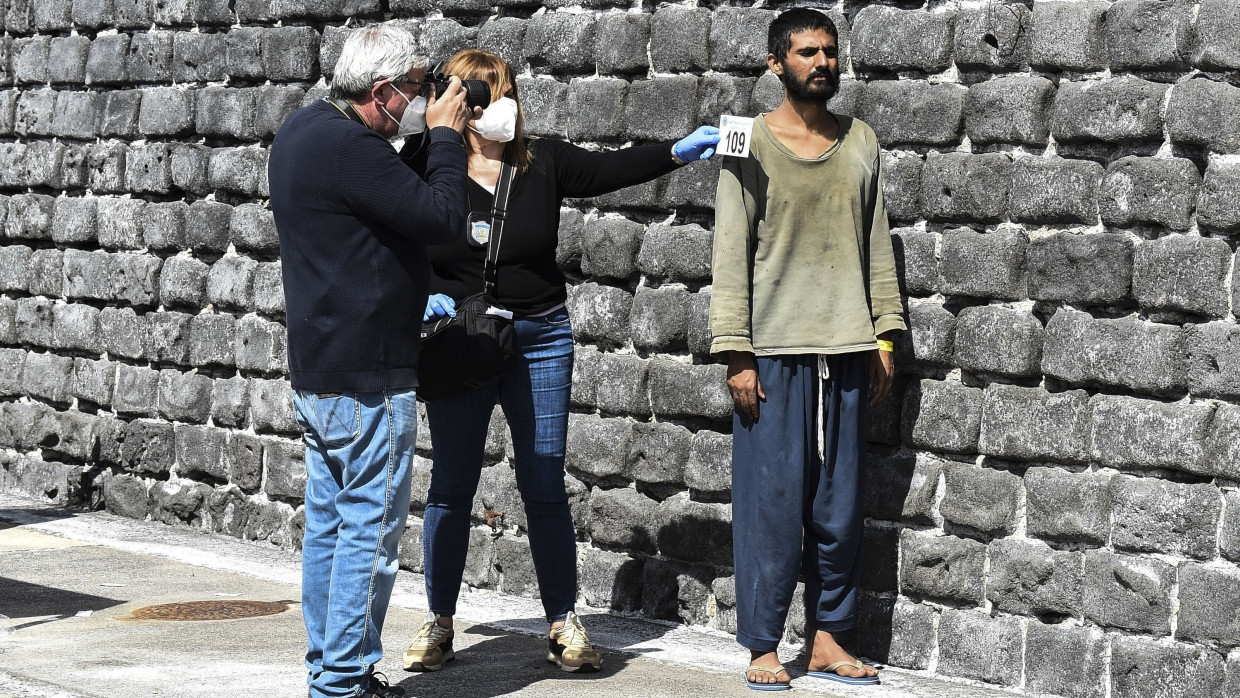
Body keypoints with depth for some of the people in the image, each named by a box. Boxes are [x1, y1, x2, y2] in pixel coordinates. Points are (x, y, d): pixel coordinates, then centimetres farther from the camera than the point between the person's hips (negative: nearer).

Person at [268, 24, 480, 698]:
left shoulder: (302, 129, 11)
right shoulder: (350, 148, -22)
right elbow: (442, 218, -19)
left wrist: (433, 139, 9)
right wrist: (444, 136, -7)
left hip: (315, 374, 11)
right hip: (367, 378, -11)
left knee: (328, 523, 15)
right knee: (370, 529, -4)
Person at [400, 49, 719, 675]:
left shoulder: (543, 162, 2)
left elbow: (607, 169, -5)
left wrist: (676, 152, -17)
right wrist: (423, 299, -18)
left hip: (540, 341, 2)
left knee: (545, 484, 3)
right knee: (452, 483, 5)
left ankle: (563, 624, 10)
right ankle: (439, 622, 16)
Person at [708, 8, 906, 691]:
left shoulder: (860, 143, 10)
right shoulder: (752, 144, -3)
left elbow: (876, 244, 14)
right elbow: (731, 253, -5)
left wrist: (883, 335, 8)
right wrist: (736, 353, -10)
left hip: (845, 351, 4)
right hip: (774, 351, -4)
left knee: (840, 506, 6)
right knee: (772, 504, -3)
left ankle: (827, 639, 16)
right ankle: (762, 647, 5)